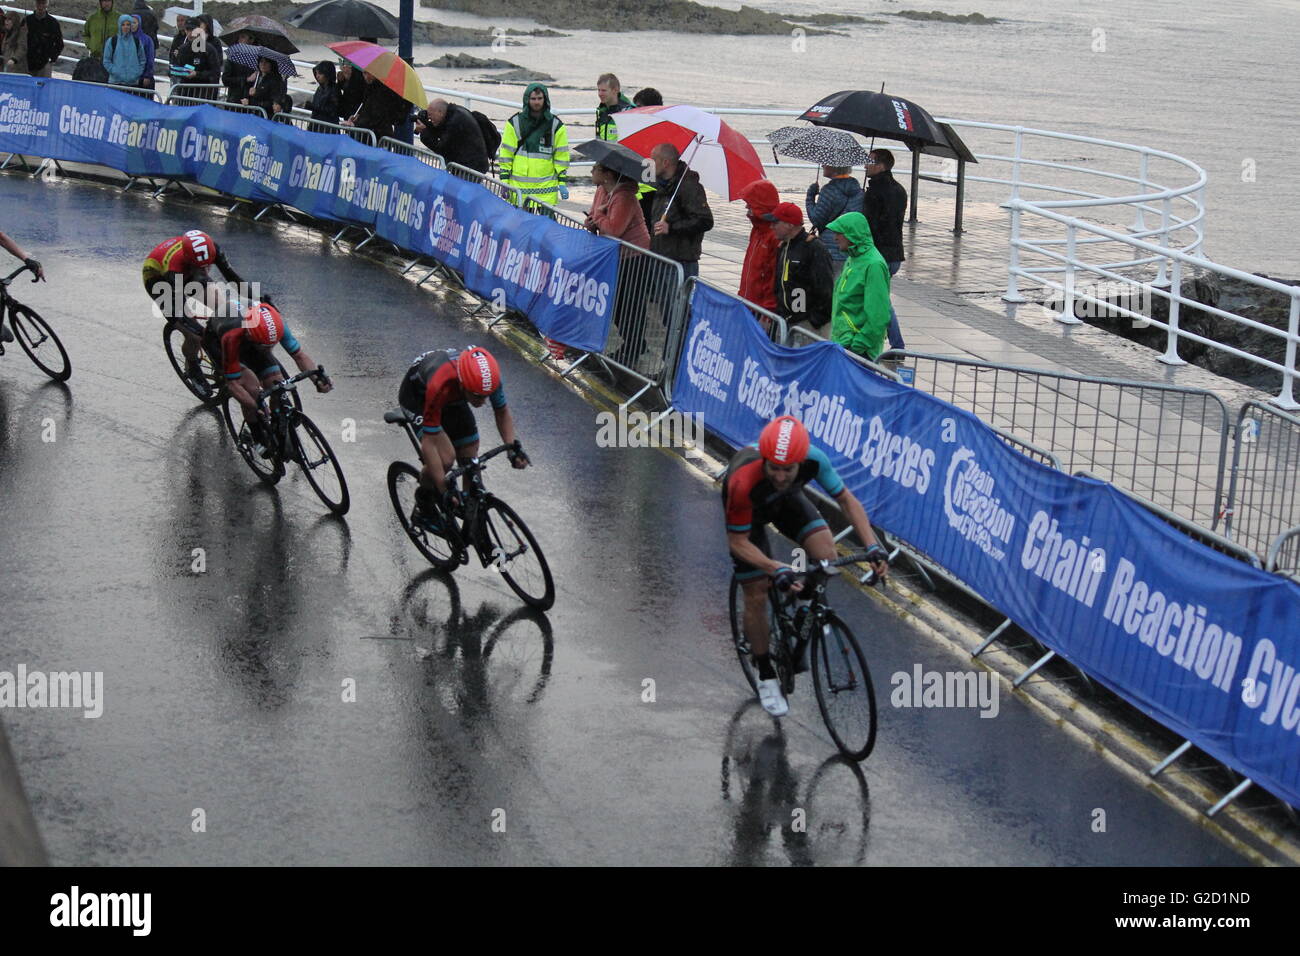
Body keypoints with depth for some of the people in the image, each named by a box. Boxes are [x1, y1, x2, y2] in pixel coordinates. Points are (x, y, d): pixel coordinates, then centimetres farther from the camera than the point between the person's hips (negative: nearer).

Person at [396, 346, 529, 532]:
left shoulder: (489, 377, -31)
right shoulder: (440, 386, -45)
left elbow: (502, 412, -9)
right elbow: (429, 443, -39)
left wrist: (513, 447, -23)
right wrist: (445, 490, -40)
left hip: (453, 399, 5)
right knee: (445, 458, -24)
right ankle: (423, 504, 3)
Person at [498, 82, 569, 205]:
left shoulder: (556, 125, 5)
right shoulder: (515, 123, 5)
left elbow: (561, 156, 7)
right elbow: (505, 154, 6)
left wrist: (563, 183, 2)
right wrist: (504, 181, 1)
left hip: (546, 185, 0)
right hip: (518, 185, 0)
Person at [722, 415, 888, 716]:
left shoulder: (814, 459, -36)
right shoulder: (743, 482, -44)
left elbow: (846, 499, -19)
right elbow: (737, 542, -31)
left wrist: (872, 546, -29)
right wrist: (776, 569, -45)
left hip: (786, 500, 3)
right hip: (748, 510, -3)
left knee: (827, 555, -20)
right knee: (757, 597, -3)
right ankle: (766, 677, 17)